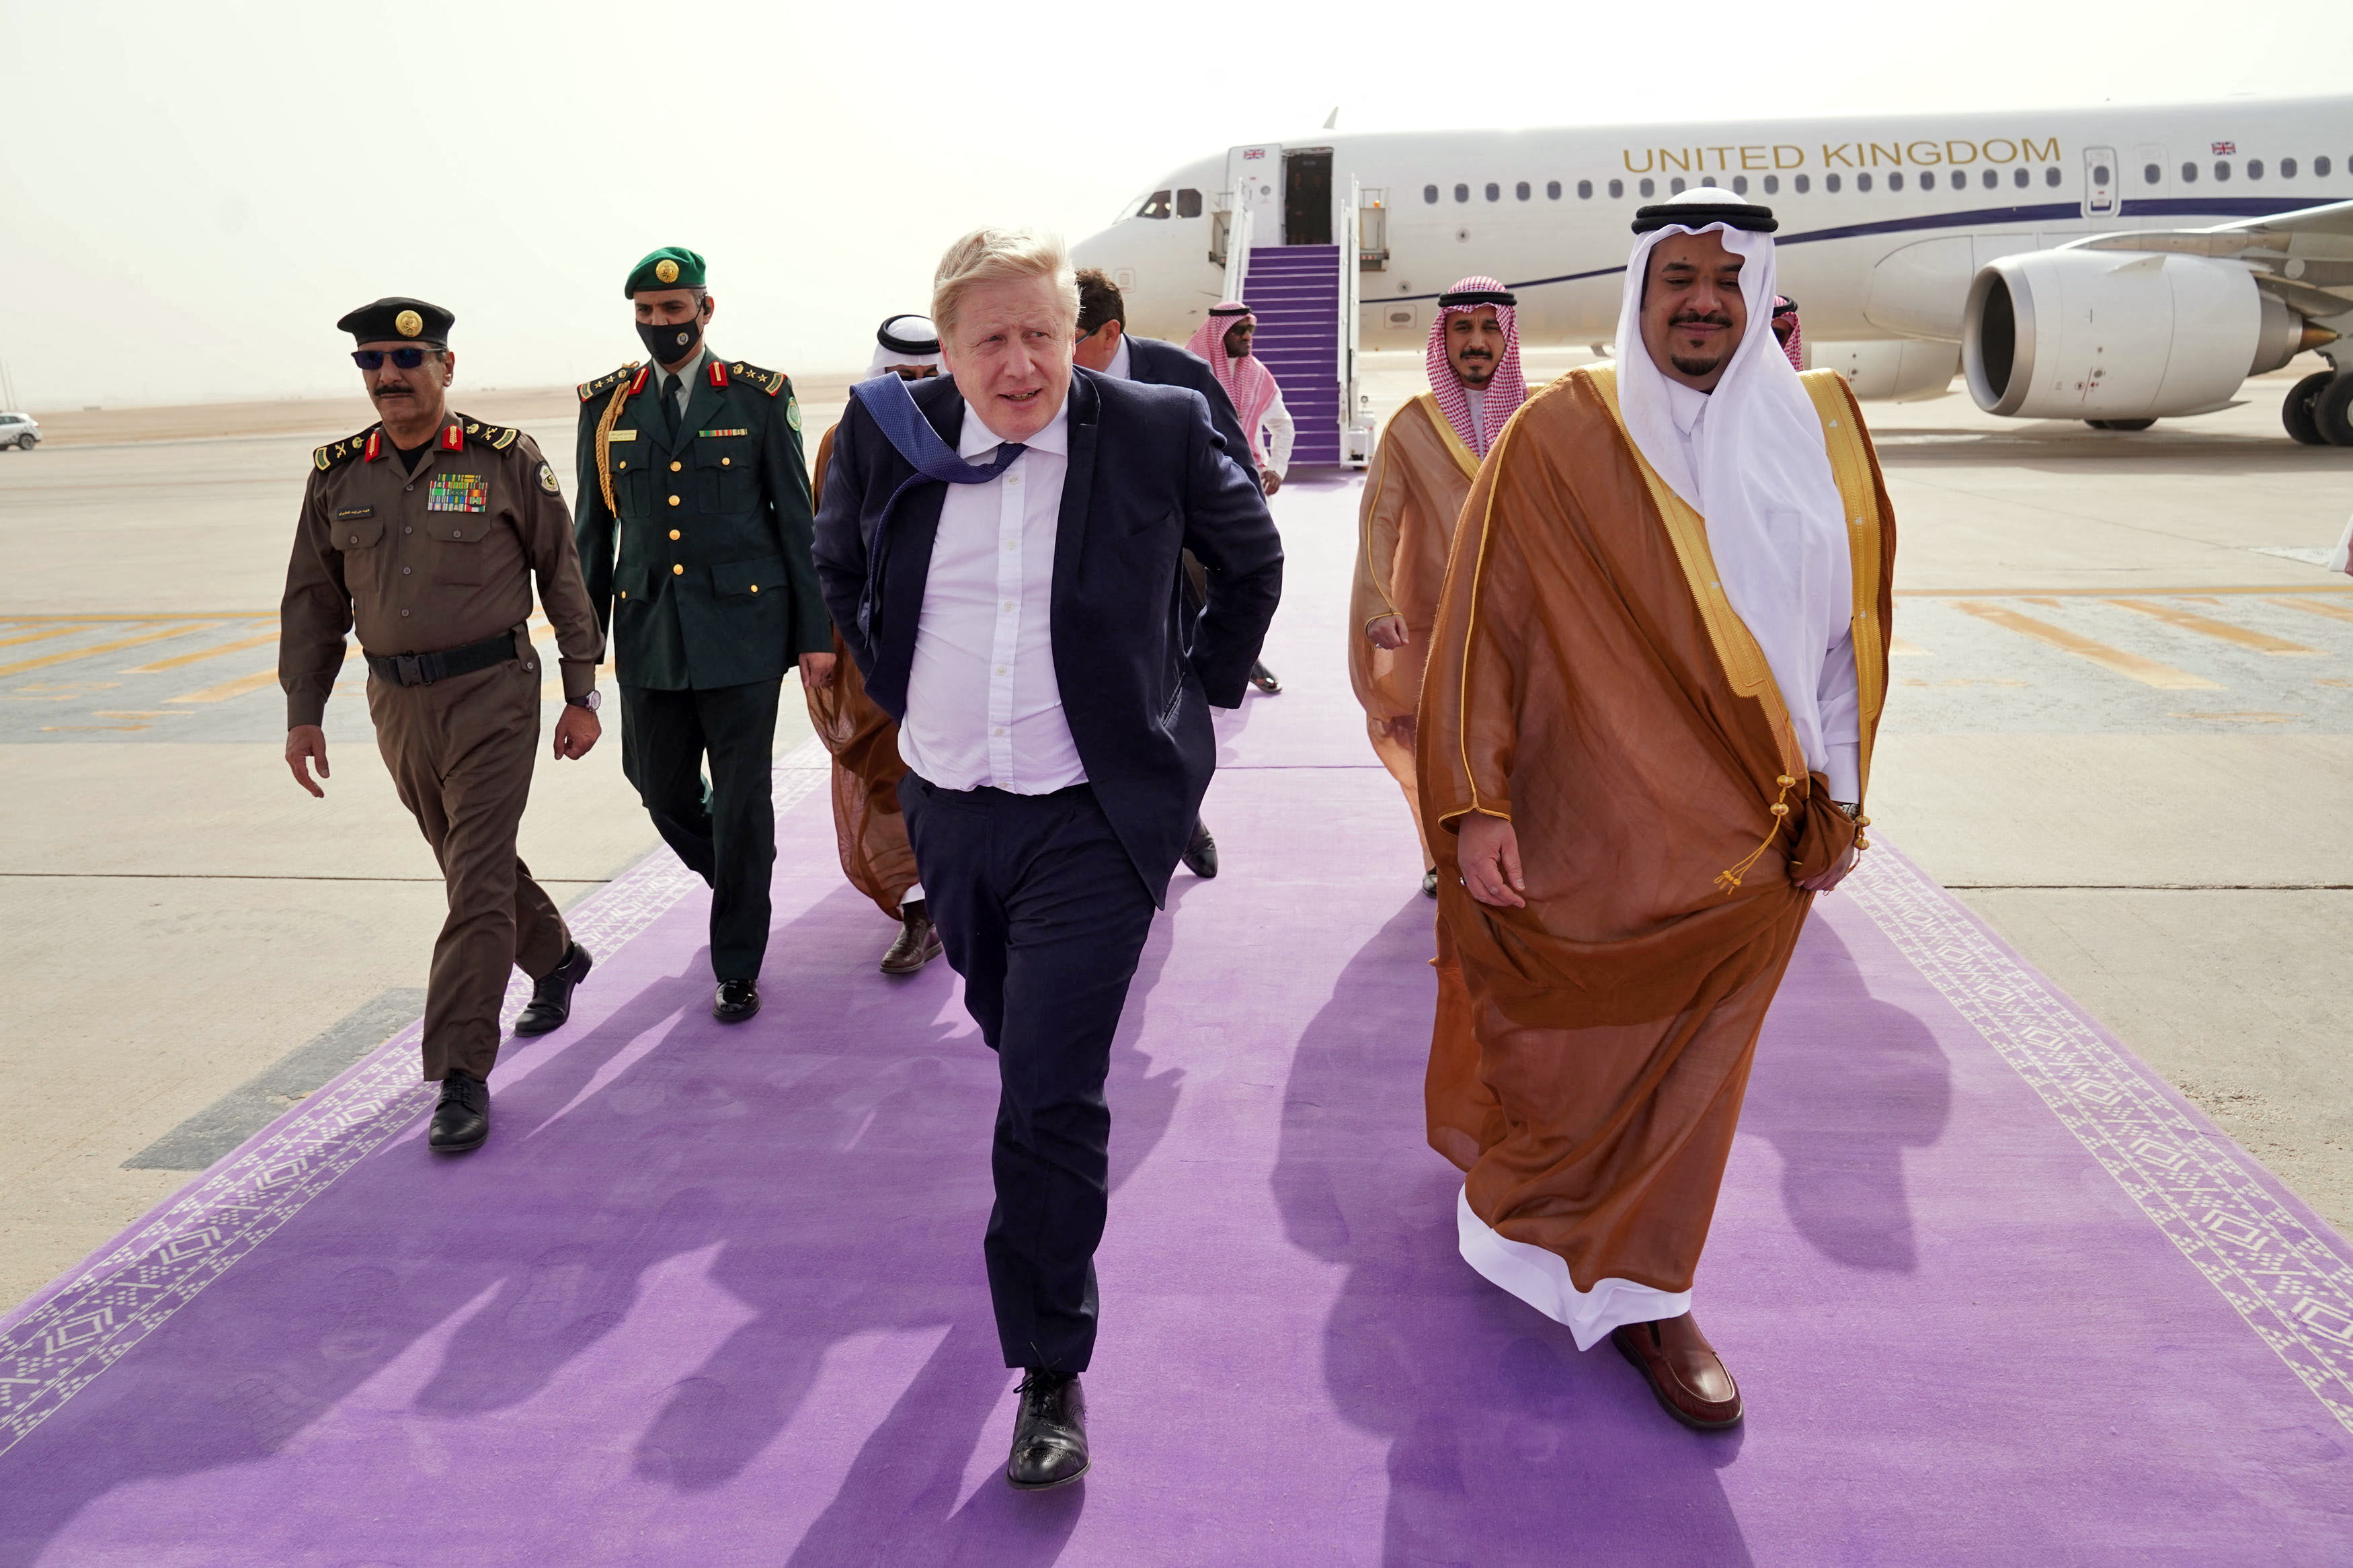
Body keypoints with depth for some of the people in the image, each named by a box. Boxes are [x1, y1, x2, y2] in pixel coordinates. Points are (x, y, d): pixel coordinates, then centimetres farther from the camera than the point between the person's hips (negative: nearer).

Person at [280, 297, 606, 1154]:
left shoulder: (506, 460, -6)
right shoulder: (337, 476, 5)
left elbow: (562, 578, -2)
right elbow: (314, 602, 11)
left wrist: (581, 695, -2)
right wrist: (303, 714, 7)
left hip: (492, 697, -5)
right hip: (398, 704, 5)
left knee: (477, 883, -8)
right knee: (473, 862, 18)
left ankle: (462, 1076, -2)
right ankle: (556, 958, 46)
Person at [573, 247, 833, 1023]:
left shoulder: (759, 397, 1)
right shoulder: (606, 404, 8)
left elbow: (795, 518, 2)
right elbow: (596, 530, 12)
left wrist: (815, 632, -1)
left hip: (743, 627, -3)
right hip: (649, 635, 3)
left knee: (741, 799, 0)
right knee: (662, 790, 7)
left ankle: (738, 966, 14)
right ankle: (738, 886, 38)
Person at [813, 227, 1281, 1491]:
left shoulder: (1158, 429, -9)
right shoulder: (886, 433, -2)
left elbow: (1253, 561, 8)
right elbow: (838, 567, 18)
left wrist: (1202, 689, 7)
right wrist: (896, 690, 12)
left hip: (1092, 818, -4)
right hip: (948, 811, 4)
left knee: (1049, 1096, -8)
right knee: (1017, 1047, 23)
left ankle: (1051, 1371, 9)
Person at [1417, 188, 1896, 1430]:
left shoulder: (1818, 428, 3)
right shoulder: (1559, 433, -9)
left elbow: (1846, 627, 9)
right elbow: (1479, 621, -11)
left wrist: (1837, 797, 9)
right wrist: (1474, 802, -16)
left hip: (1744, 830, 3)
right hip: (1582, 817, -3)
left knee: (1695, 1062, 12)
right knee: (1555, 1045, 12)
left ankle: (1645, 1292, 30)